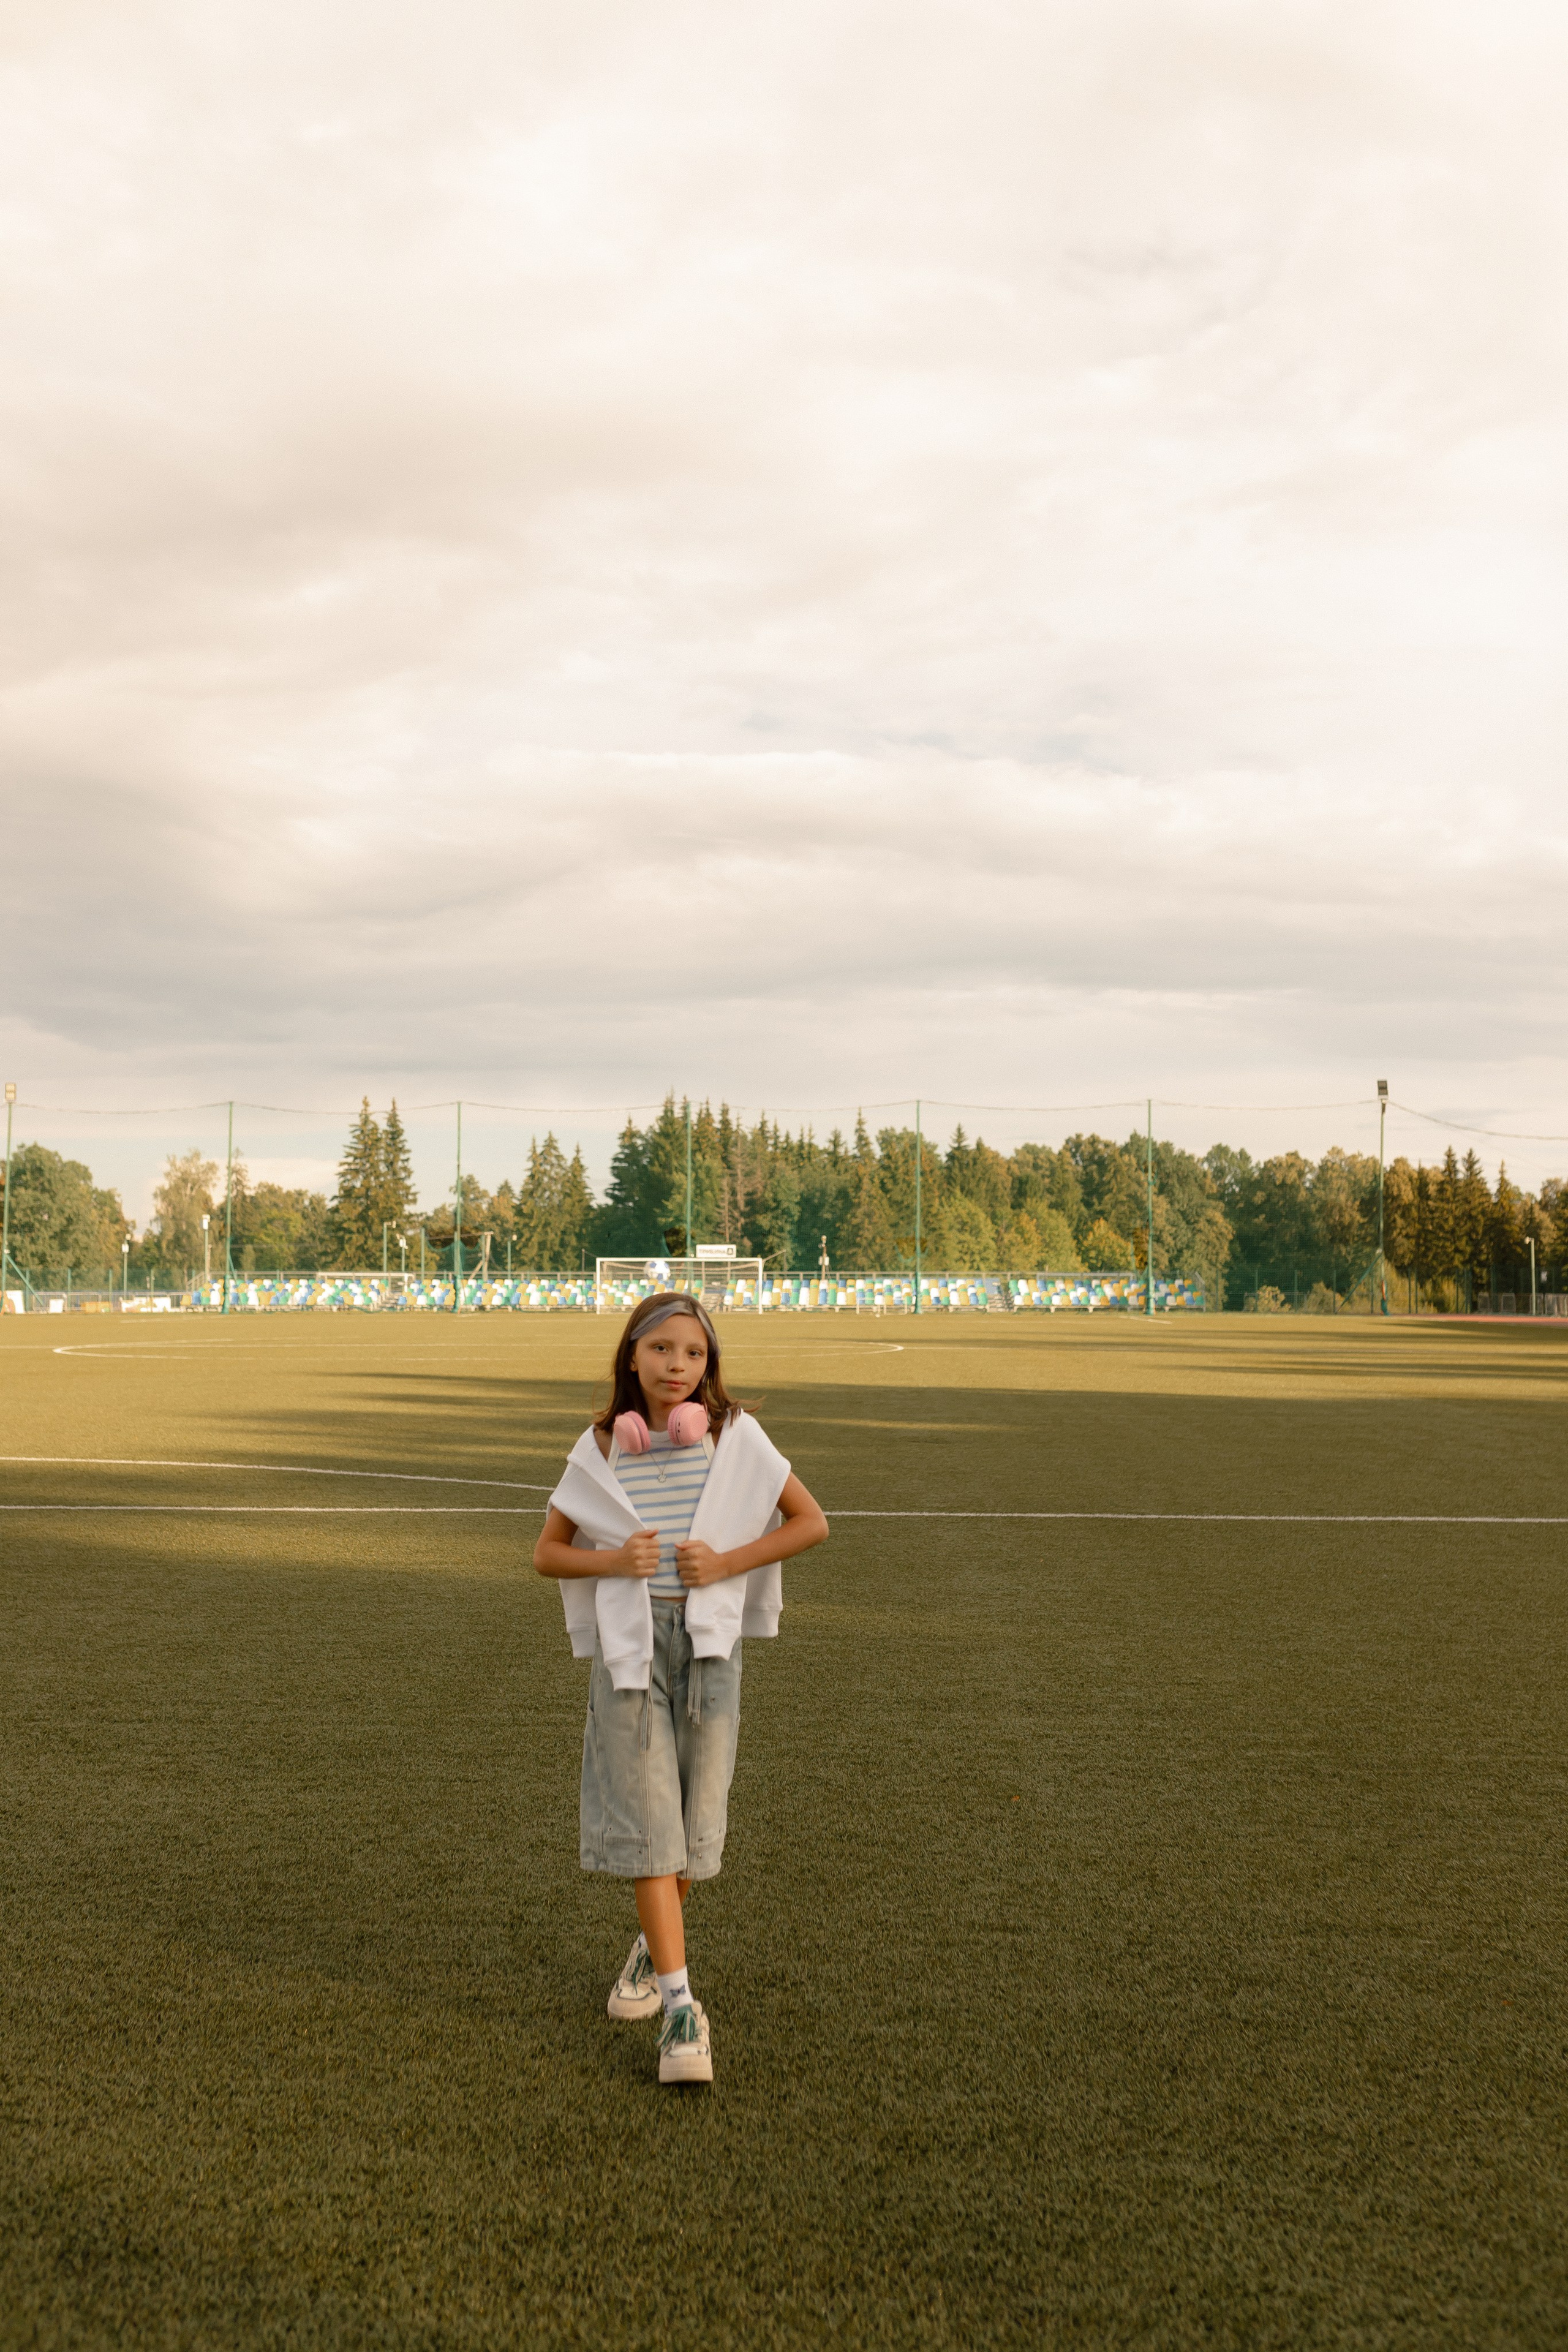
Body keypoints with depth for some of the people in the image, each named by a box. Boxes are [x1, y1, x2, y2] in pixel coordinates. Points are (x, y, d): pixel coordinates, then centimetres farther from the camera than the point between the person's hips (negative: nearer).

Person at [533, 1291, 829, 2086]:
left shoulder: (736, 1437, 0)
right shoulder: (601, 1448, 2)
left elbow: (811, 1523, 4)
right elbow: (548, 1552, 9)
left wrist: (726, 1562, -9)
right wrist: (613, 1560, -10)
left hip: (709, 1639, 0)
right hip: (629, 1642, 0)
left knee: (694, 1820, 7)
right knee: (645, 1822, -7)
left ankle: (654, 1946, 36)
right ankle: (681, 2007, -3)